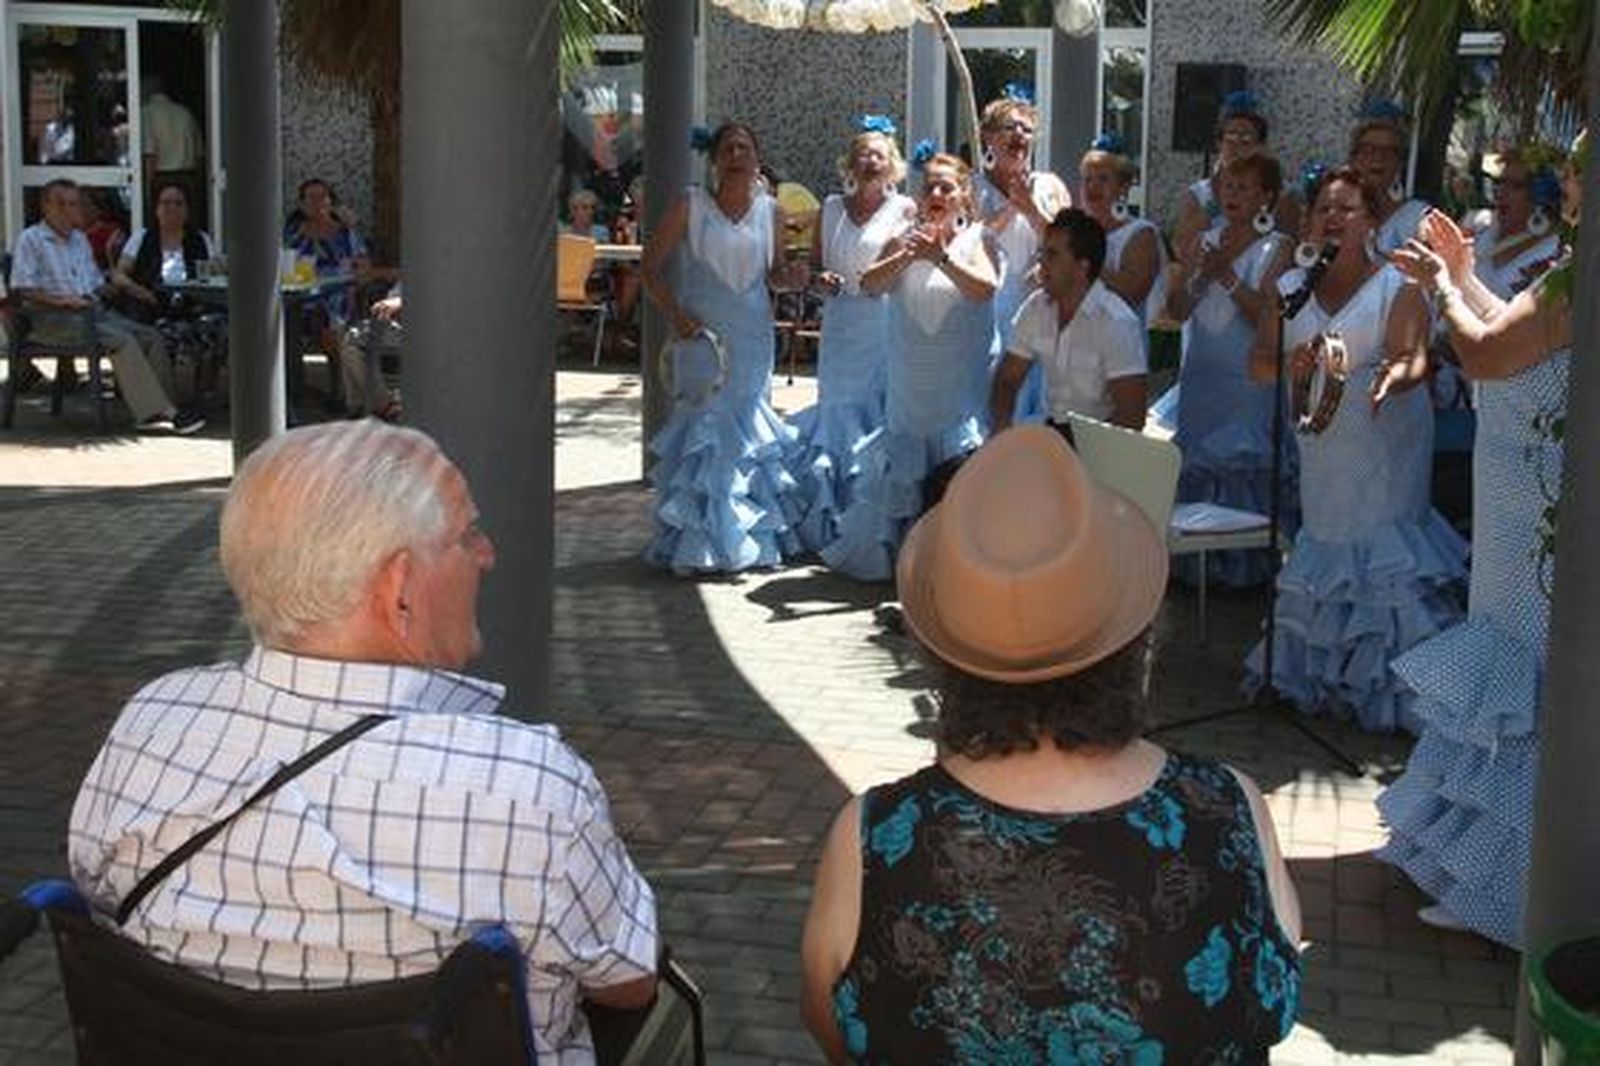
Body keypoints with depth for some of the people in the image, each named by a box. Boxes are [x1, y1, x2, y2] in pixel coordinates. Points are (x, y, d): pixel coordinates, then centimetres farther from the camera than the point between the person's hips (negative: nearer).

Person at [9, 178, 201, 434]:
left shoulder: (80, 238, 25)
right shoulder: (30, 239, 3)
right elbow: (20, 290, -7)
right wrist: (61, 300, -20)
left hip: (94, 311, 7)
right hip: (54, 319, -7)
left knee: (152, 338, -15)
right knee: (123, 341, -30)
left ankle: (158, 411, -22)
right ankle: (153, 412, -34)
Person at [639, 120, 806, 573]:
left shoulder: (770, 210, 6)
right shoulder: (690, 205, -4)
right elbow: (650, 265, -3)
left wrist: (791, 275, -6)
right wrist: (675, 313, -14)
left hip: (753, 336, 3)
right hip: (702, 332, -3)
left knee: (747, 428, 8)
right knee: (703, 425, -4)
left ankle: (753, 535, 18)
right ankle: (698, 543, 4)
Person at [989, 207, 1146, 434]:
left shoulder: (1117, 323, -16)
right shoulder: (1035, 308, 3)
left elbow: (1131, 418, -19)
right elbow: (1007, 380, 10)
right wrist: (1002, 426, -10)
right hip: (1052, 430, 5)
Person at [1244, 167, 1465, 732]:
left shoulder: (1397, 286, -4)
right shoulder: (1292, 287, 8)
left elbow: (1413, 359, -16)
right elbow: (1258, 363, 3)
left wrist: (1391, 378, -39)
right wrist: (1291, 364, -20)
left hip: (1385, 445, -5)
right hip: (1322, 446, 5)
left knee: (1384, 554, -8)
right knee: (1323, 546, 9)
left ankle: (1386, 683, -1)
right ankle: (1321, 673, 21)